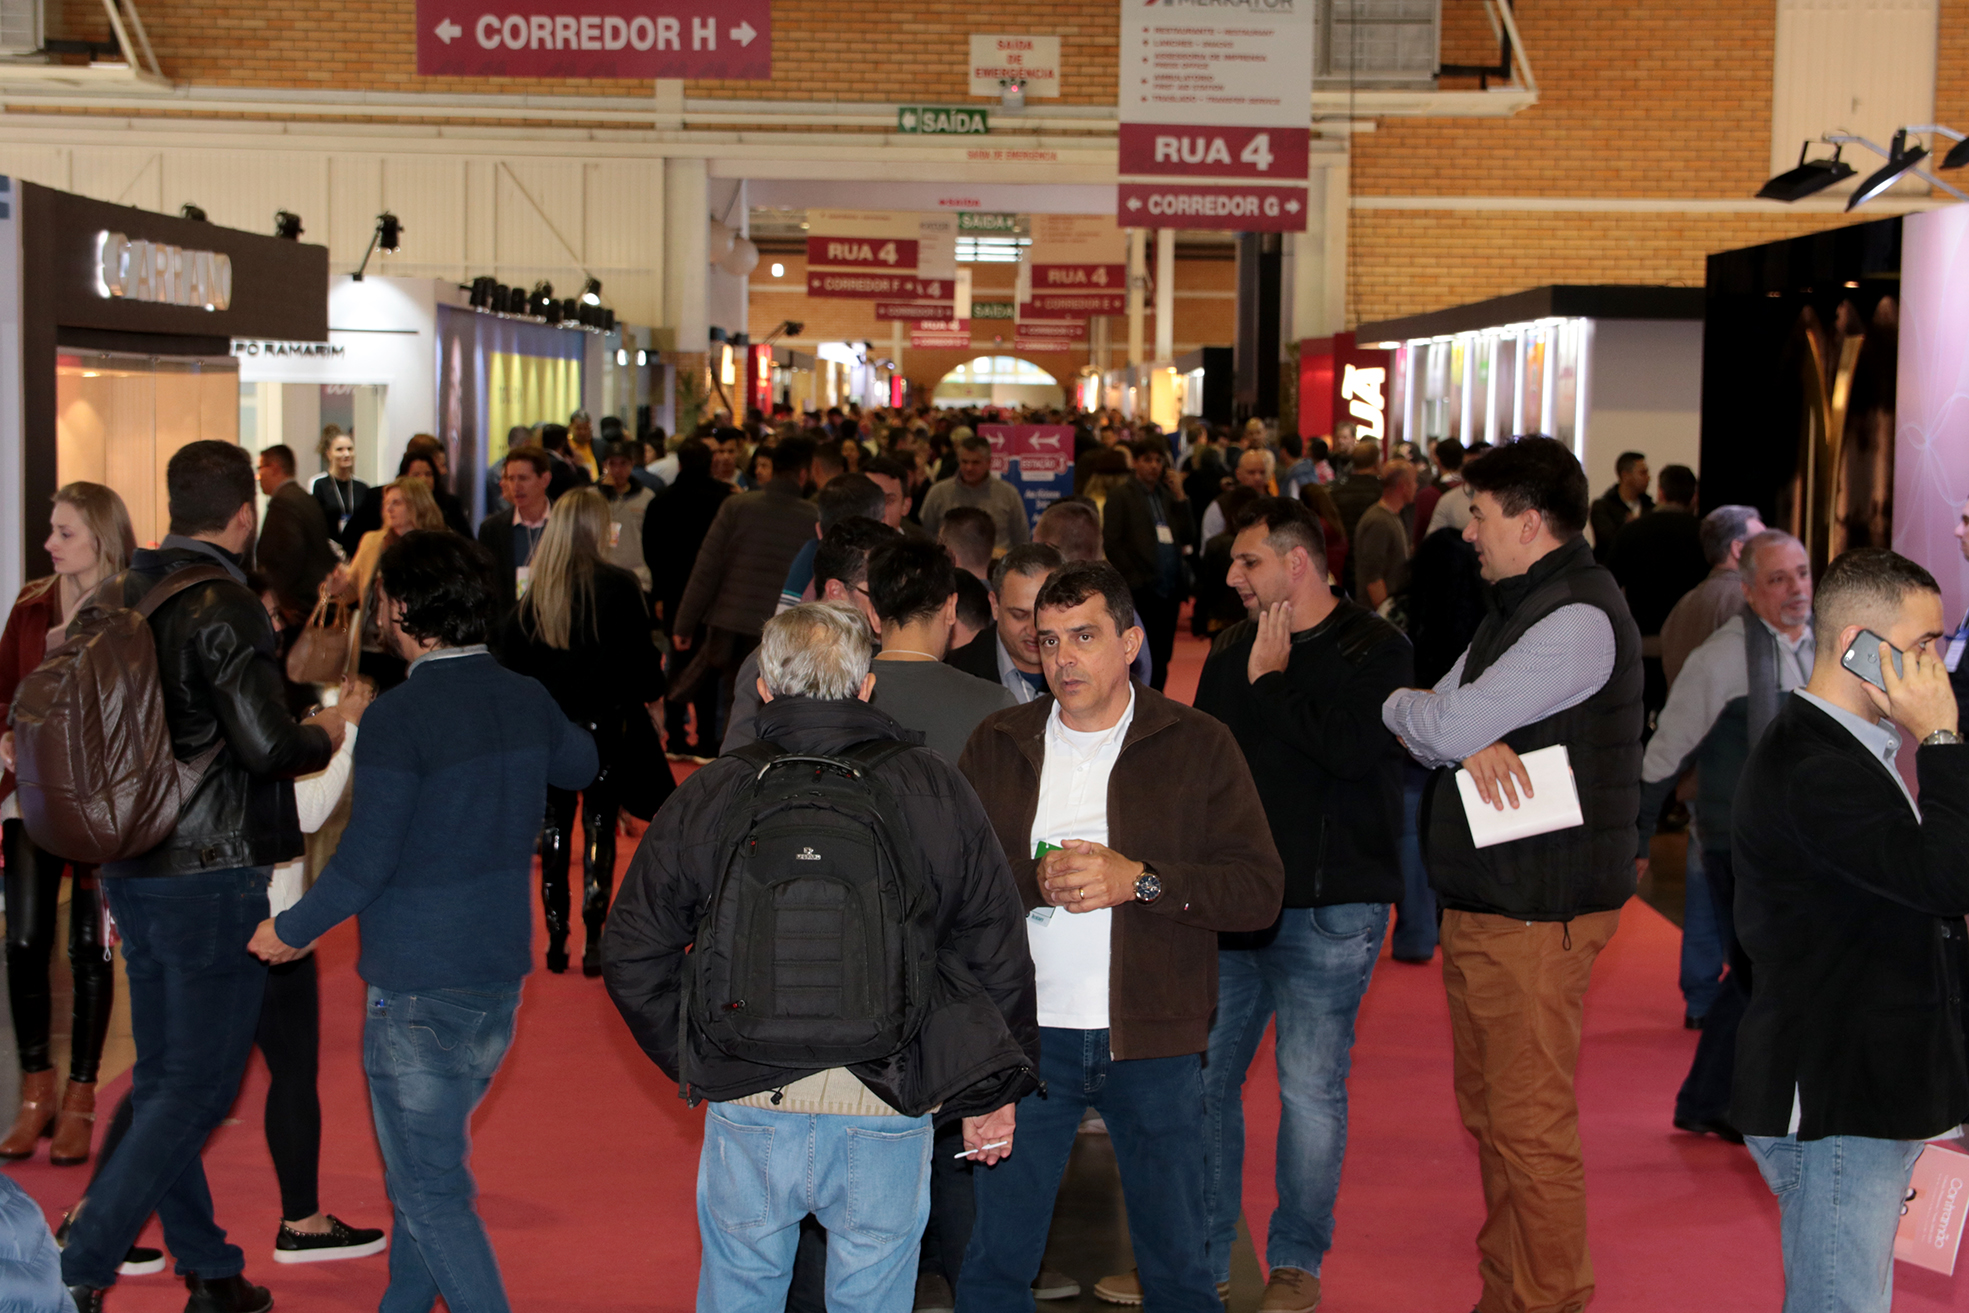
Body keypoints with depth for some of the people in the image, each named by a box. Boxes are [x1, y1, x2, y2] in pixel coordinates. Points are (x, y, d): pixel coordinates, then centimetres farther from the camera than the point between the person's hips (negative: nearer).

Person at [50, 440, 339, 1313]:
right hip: (213, 873, -8)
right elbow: (268, 744, -22)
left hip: (132, 868, 8)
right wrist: (327, 734, -3)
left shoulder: (120, 596, 8)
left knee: (161, 1077, 14)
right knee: (198, 1086, 0)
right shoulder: (225, 606, -16)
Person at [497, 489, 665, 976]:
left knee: (555, 826, 11)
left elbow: (509, 654, 4)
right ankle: (594, 940, -1)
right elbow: (641, 652, -6)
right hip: (604, 720, -3)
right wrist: (651, 693, 12)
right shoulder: (619, 586, -10)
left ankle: (556, 939, 11)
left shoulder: (534, 592, 0)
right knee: (600, 826, 2)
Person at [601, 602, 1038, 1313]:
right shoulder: (937, 793, -2)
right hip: (888, 1117, 0)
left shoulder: (705, 798, -1)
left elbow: (631, 955, 4)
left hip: (747, 1107, 0)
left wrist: (695, 1064, 16)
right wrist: (991, 1094, 14)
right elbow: (998, 955, 2)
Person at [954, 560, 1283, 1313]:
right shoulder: (997, 747, 7)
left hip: (1153, 1042, -1)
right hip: (1025, 1034, 1)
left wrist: (1138, 879, -17)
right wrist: (1036, 879, -17)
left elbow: (1259, 890, -6)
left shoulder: (1199, 747, 0)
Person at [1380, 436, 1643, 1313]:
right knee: (1489, 1113, 17)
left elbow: (1444, 724, -22)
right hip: (1482, 903, 10)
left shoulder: (1580, 618, -17)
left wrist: (1398, 704, 0)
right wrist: (1471, 739, -13)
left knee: (1529, 1126, -4)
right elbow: (1440, 731, 11)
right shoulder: (1517, 608, 17)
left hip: (1537, 911, -10)